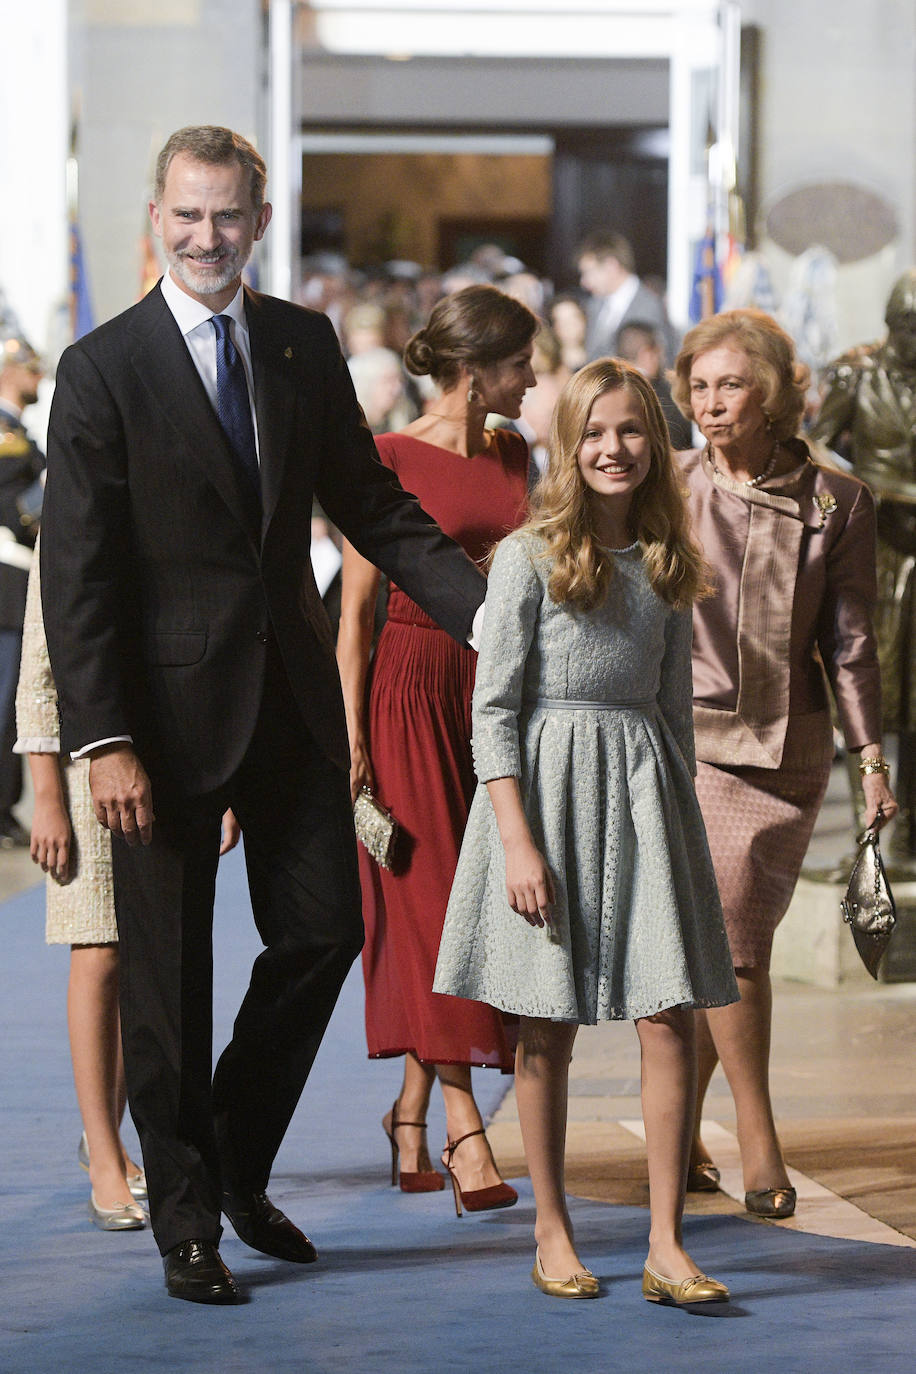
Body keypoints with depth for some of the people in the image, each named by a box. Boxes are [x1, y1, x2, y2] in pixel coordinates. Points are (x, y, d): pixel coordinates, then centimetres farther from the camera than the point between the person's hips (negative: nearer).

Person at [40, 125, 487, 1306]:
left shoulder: (305, 344, 6)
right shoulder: (104, 369, -8)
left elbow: (370, 504, 11)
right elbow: (76, 572, -10)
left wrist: (488, 612, -2)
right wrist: (102, 742, -17)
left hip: (292, 691, 5)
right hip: (170, 704, -4)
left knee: (324, 927, 7)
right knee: (167, 972, 4)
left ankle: (238, 1161, 28)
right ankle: (186, 1218, 17)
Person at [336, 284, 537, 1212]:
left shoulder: (512, 456, 12)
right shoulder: (390, 462, -6)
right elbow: (354, 611, -6)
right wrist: (352, 735, -11)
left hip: (498, 687, 6)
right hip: (414, 689, -6)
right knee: (430, 901, -7)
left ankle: (411, 1112, 18)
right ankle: (465, 1133, -10)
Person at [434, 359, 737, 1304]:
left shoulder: (664, 563, 10)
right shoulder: (529, 558, -4)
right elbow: (493, 709, -7)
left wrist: (683, 822, 15)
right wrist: (518, 840, -14)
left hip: (645, 792, 4)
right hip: (547, 787, -4)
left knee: (671, 1019, -5)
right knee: (547, 1027, 4)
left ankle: (665, 1247, -2)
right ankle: (551, 1233, 17)